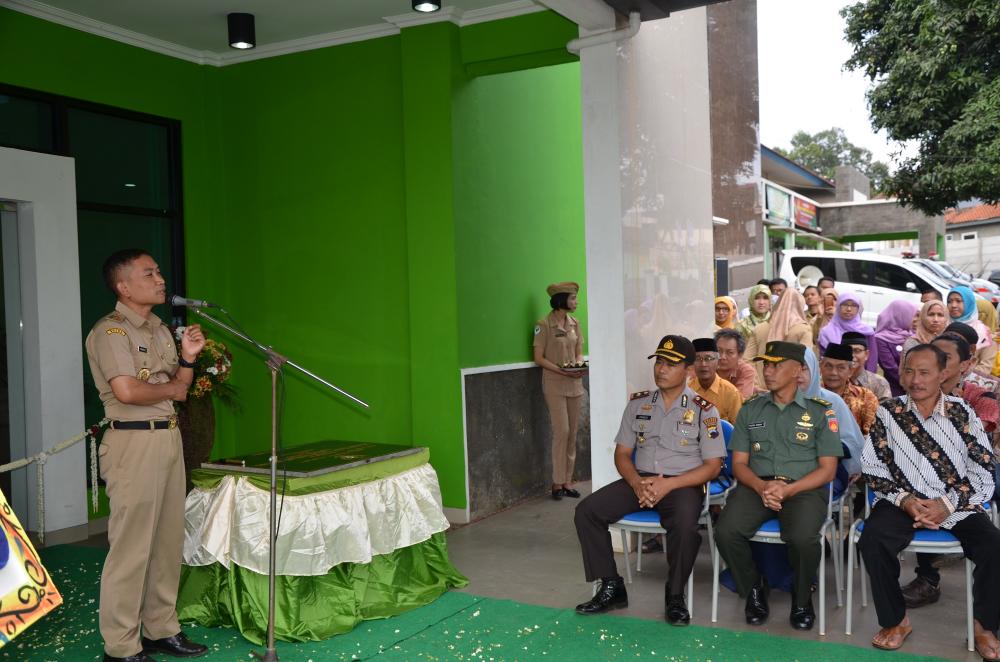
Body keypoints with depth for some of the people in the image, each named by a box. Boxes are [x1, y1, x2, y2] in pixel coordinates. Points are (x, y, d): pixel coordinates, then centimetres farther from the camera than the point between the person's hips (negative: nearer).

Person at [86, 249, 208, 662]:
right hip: (134, 442, -8)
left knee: (168, 540, 13)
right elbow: (127, 391, -22)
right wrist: (170, 388, -5)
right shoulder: (110, 331, -10)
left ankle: (161, 629, 25)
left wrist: (188, 357, 1)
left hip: (169, 438, 8)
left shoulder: (160, 329, 15)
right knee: (131, 546, -3)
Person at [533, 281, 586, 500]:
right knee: (561, 431, -10)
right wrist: (561, 371, -18)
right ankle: (558, 482, 1)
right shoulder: (544, 324, -9)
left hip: (575, 384, 6)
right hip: (554, 385, -6)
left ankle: (567, 481, 13)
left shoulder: (574, 323, 10)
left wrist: (580, 366, -5)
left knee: (572, 433, 6)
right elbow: (539, 358, -9)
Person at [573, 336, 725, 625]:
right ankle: (611, 588, -2)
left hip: (682, 484, -4)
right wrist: (637, 482, -11)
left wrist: (668, 484, -17)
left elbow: (712, 466, -5)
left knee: (684, 525, -36)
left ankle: (675, 595, -10)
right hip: (639, 480, 4)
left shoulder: (703, 409, -2)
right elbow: (622, 453, 11)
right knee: (586, 511, -16)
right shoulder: (638, 403, 9)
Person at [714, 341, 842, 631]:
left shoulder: (820, 411, 7)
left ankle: (801, 598, 0)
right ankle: (753, 590, 3)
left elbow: (827, 470, 3)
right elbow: (739, 463, 11)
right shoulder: (750, 409, 14)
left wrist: (788, 490, -13)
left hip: (804, 488, -2)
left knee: (803, 537, -33)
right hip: (757, 485, 2)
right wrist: (761, 486, -11)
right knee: (726, 532, -26)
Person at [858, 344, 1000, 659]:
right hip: (903, 502, 0)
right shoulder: (888, 412, 2)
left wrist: (948, 504, -15)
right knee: (872, 541, -28)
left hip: (958, 506, 1)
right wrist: (904, 499, -14)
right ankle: (895, 621, -6)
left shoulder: (962, 413, 2)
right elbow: (873, 468, 1)